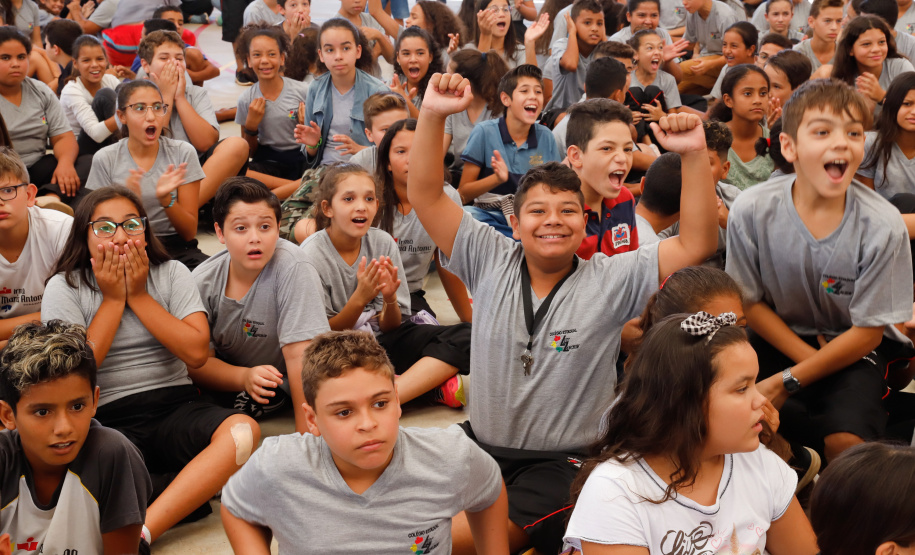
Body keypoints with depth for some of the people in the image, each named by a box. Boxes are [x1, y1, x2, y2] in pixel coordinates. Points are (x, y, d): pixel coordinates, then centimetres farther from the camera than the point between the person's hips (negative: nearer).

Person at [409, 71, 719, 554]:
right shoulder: (490, 261, -1)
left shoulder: (611, 280, -7)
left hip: (560, 463, -4)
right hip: (479, 444, 5)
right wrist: (432, 115, -20)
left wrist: (694, 155, -28)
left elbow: (696, 245, -17)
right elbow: (425, 195, -6)